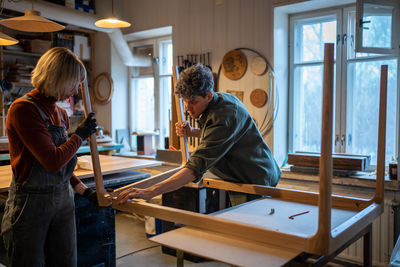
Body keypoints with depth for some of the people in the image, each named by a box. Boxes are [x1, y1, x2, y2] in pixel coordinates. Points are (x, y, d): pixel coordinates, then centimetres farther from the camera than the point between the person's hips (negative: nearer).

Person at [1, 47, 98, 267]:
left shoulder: (61, 114, 8)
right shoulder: (22, 109, -15)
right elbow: (53, 161, -23)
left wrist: (84, 191, 9)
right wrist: (80, 135, -10)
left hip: (63, 201, 7)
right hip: (31, 204, -7)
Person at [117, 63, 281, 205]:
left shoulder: (224, 116, -31)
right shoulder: (223, 98, 1)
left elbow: (197, 166, -40)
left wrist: (151, 191, -46)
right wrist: (193, 132, 1)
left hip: (257, 182, -9)